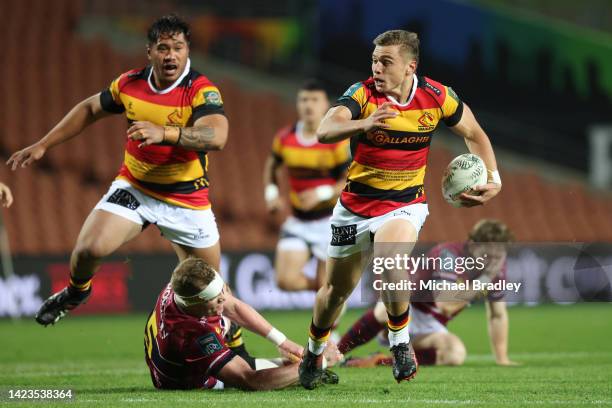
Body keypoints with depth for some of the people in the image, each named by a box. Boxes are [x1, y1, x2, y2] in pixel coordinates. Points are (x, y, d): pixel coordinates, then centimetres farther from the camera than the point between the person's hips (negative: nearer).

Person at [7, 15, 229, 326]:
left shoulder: (201, 91, -21)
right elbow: (89, 109, 13)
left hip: (187, 199, -2)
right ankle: (77, 291, 16)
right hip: (134, 187, 3)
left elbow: (216, 136, -40)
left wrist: (164, 133, -53)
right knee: (90, 248, -18)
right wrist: (42, 146, 13)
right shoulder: (129, 84, -5)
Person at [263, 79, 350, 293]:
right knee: (286, 280, -9)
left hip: (330, 221, -3)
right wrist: (271, 193, 2)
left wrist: (322, 193, -26)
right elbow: (271, 166, 19)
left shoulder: (337, 142, -13)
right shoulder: (285, 138, -1)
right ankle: (321, 286, 21)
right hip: (298, 223, 3)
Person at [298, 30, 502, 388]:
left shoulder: (437, 97, -11)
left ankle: (401, 344, -10)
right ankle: (315, 352, 41)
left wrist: (493, 179, -7)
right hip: (355, 205, 1)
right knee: (337, 289, 13)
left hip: (405, 204, -1)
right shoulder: (362, 94, -17)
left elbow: (474, 134, 6)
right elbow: (325, 131, -34)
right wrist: (363, 124, -53)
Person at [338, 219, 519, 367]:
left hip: (429, 326, 6)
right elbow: (444, 304, -34)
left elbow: (497, 315, 10)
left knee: (456, 354, -27)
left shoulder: (496, 267, -2)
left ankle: (381, 361, -17)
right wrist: (480, 283, -32)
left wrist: (502, 359, 7)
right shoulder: (448, 254, -23)